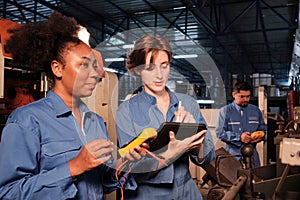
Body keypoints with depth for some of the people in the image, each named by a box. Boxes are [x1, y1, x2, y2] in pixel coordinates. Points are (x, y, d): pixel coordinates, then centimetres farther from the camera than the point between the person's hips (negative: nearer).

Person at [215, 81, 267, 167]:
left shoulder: (256, 110, 12)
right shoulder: (225, 111, -2)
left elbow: (263, 129, 18)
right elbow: (220, 132, -8)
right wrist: (239, 137, -18)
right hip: (233, 155, -3)